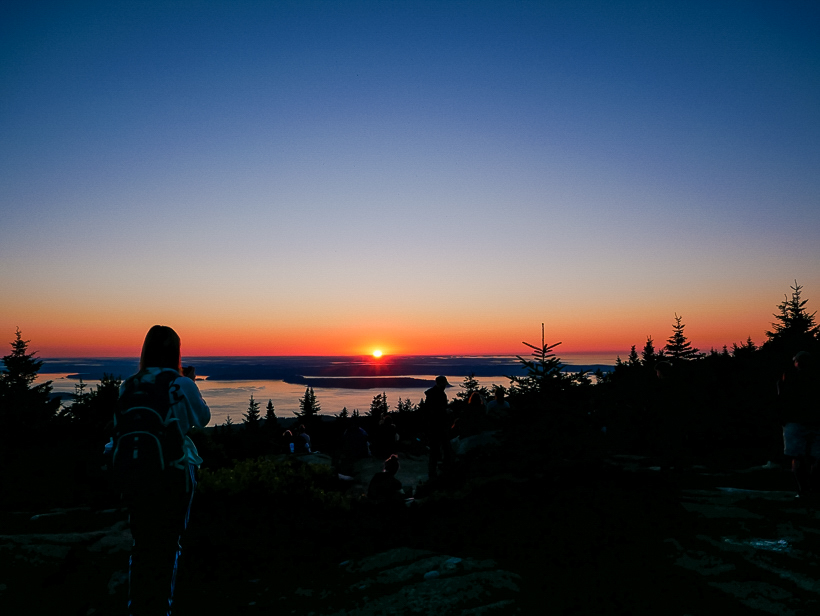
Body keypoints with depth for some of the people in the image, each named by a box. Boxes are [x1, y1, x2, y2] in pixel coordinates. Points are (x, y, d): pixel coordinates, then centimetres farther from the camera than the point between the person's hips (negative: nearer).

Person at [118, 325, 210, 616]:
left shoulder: (129, 385, -2)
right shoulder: (182, 384, -11)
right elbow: (202, 418, 4)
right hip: (174, 474, -3)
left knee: (141, 542, 16)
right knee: (168, 544, 10)